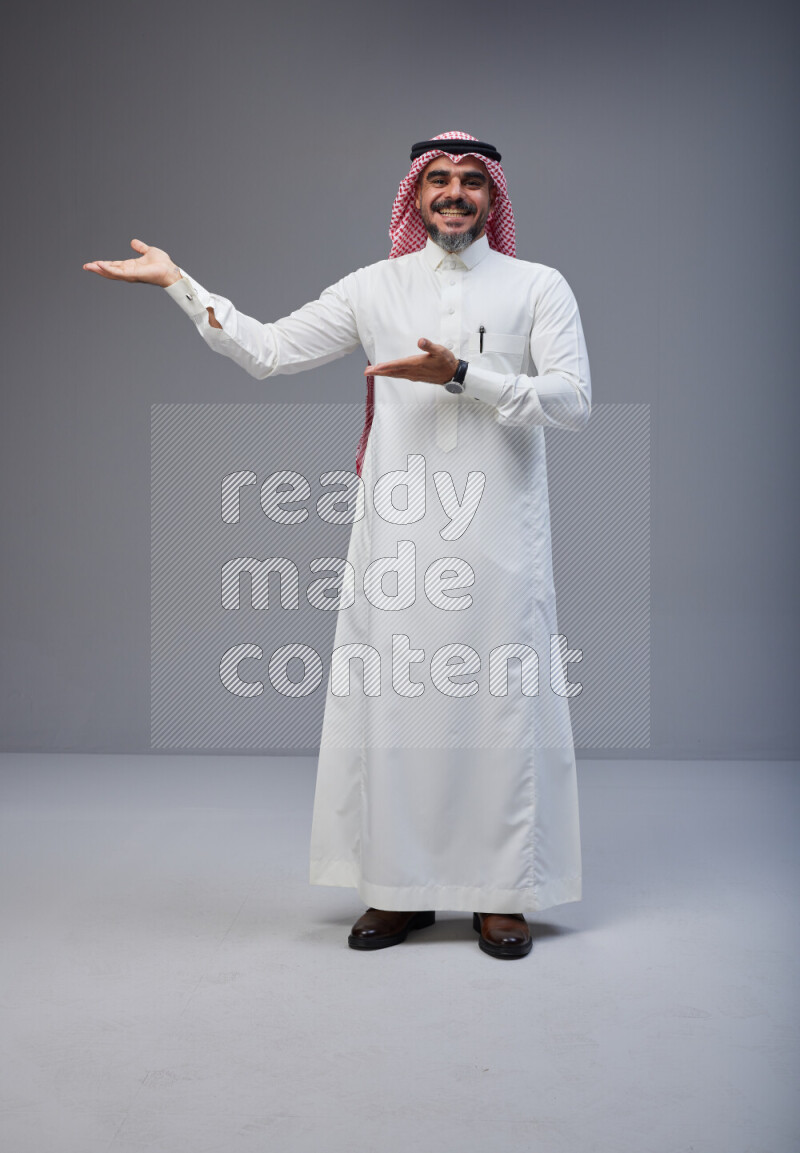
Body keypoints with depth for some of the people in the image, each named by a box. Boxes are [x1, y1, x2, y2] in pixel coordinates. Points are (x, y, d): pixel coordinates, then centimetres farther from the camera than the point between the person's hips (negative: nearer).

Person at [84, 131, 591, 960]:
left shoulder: (538, 286, 6)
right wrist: (178, 282, 8)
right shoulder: (375, 288, 12)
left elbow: (572, 401, -5)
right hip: (398, 534, 2)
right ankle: (400, 890, 16)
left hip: (499, 538, -2)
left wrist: (462, 376, -14)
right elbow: (268, 351, 11)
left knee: (503, 706, 0)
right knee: (390, 703, 2)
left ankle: (503, 896, 13)